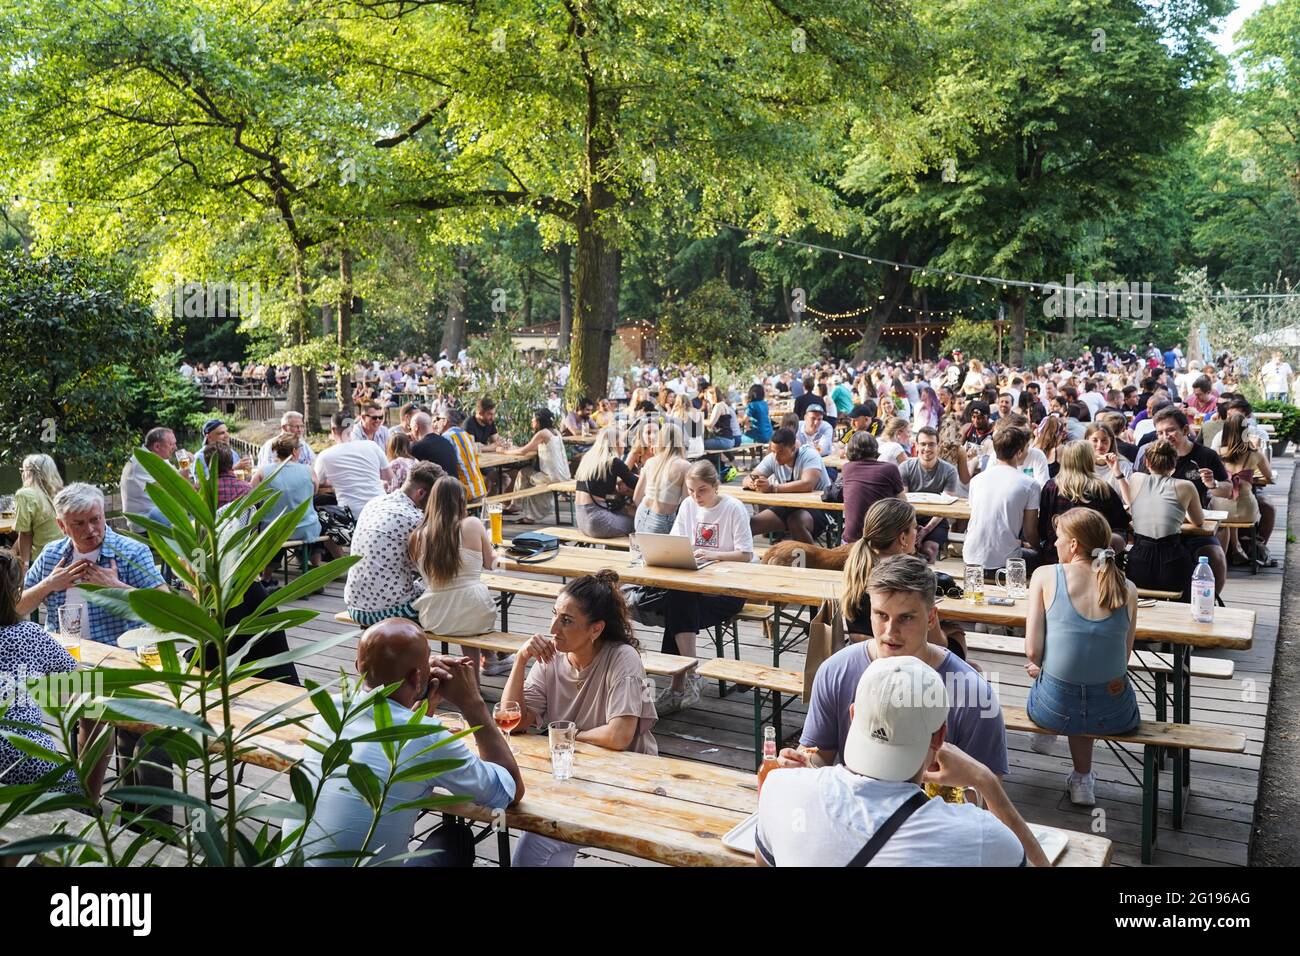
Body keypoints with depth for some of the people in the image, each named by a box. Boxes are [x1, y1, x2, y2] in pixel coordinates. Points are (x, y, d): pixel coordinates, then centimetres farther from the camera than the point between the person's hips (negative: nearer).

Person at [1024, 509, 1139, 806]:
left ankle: (1046, 734, 51)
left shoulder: (1045, 576, -7)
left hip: (1055, 710, -1)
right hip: (1113, 715, 2)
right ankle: (1082, 778, 38)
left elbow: (1033, 651, -10)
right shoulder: (1127, 588, 0)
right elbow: (1123, 657, 7)